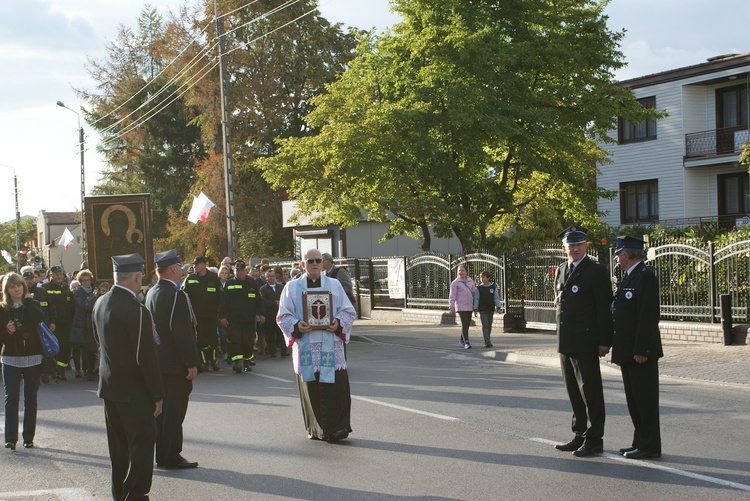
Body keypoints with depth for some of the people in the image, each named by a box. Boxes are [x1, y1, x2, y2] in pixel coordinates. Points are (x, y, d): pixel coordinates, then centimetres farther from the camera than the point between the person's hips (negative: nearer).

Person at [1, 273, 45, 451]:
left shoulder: (33, 305, 4)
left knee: (30, 399, 5)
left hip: (33, 358, 1)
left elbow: (41, 322, -17)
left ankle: (29, 437, 13)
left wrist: (27, 302, -14)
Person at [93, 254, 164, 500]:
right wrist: (157, 395, -14)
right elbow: (146, 357, -22)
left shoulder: (100, 304, 2)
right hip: (134, 391, -8)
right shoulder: (136, 310, -23)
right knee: (143, 439, 1)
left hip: (108, 387, 8)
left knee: (118, 443, 17)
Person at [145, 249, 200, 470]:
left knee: (162, 408, 16)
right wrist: (191, 364, -18)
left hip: (157, 360, 9)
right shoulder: (176, 295, -19)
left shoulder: (151, 293, 9)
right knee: (174, 410, -2)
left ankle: (161, 454, 23)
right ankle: (170, 457, 4)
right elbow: (182, 333, -23)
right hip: (175, 363, -9)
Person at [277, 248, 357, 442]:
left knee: (336, 386, -9)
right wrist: (296, 325, -13)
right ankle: (316, 429, 11)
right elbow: (283, 316, 6)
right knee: (311, 388, 0)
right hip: (305, 345, 0)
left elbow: (349, 311, 10)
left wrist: (338, 322, -10)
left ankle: (338, 427, -8)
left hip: (331, 345, 0)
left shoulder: (334, 285, 11)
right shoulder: (292, 287, 9)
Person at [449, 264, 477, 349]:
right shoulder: (455, 283, -4)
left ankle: (462, 340, 25)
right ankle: (466, 342, -12)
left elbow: (474, 292, 16)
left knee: (468, 324, 10)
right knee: (464, 324, -13)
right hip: (461, 307, -5)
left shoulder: (470, 281, 10)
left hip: (470, 306, 5)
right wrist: (451, 307, -15)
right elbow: (452, 295, -8)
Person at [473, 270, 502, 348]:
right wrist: (475, 309, -5)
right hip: (482, 310, -2)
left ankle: (487, 341, 21)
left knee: (489, 326, 9)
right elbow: (476, 299, 0)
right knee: (485, 326, -10)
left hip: (491, 309, 2)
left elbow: (496, 298, 4)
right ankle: (487, 342, -14)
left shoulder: (493, 287, 3)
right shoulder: (479, 288, -1)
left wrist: (498, 307, -3)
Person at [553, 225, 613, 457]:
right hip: (565, 342, 8)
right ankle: (580, 435, 24)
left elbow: (604, 308, -11)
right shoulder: (561, 270, 15)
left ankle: (594, 439, 6)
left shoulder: (596, 271, -8)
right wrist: (561, 337, 14)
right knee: (574, 392, 14)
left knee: (590, 391, -1)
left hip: (586, 342, -8)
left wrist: (604, 341, -14)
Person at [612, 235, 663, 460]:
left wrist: (641, 350, -23)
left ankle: (650, 446, 4)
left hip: (641, 351, -10)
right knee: (634, 399, 15)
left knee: (645, 399, -3)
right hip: (628, 351, 10)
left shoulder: (645, 276, -15)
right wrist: (618, 349, 17)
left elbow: (648, 316, -21)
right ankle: (640, 441, 23)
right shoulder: (630, 277, 16)